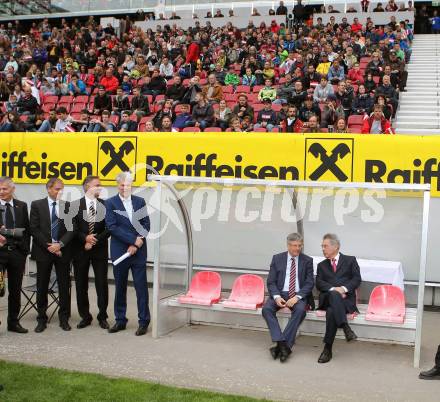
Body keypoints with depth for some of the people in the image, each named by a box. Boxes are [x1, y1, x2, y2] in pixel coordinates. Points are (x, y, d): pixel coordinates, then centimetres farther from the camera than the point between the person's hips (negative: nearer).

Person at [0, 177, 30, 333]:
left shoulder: (22, 206, 8)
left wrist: (25, 250, 3)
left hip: (17, 252, 3)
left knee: (15, 289, 11)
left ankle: (13, 322, 22)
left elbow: (27, 230, 10)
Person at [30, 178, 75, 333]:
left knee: (64, 285, 5)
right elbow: (34, 229, -4)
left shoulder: (68, 206, 4)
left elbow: (71, 229, -1)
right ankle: (41, 319, 16)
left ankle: (64, 318, 15)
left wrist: (60, 244, -14)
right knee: (42, 286, 6)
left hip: (62, 251, 1)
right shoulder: (37, 205, 1)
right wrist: (48, 246, -11)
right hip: (43, 251, -1)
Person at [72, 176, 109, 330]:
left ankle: (102, 317, 12)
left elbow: (109, 228, -2)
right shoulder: (75, 205, 1)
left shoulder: (105, 205, 3)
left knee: (102, 284, 1)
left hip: (100, 250, 0)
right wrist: (85, 238, -17)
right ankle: (85, 316, 19)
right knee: (81, 285, 7)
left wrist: (95, 241, -10)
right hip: (80, 250, 0)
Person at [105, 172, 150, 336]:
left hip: (139, 252, 1)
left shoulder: (140, 202, 7)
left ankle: (143, 321, 9)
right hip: (120, 252, 0)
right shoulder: (110, 203, 1)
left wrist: (136, 245, -9)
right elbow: (112, 227, -9)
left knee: (141, 287, 0)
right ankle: (120, 320, 20)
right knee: (120, 288, 9)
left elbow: (146, 225, 3)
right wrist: (134, 240, -14)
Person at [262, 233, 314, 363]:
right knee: (266, 308, -28)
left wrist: (297, 297, -18)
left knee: (300, 310, -34)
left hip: (298, 295, -1)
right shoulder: (277, 258, 6)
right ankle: (281, 343, -32)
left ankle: (283, 345, -31)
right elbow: (271, 282, 3)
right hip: (280, 293, 1)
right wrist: (276, 296, -17)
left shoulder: (307, 261, 5)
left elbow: (309, 283, -2)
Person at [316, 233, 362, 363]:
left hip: (346, 298, -1)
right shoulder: (322, 265, 26)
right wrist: (333, 289, -12)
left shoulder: (350, 260, 18)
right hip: (327, 298, 2)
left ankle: (328, 348, -31)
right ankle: (346, 328, -46)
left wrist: (344, 288, -13)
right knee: (334, 295, -38)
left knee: (331, 311, -35)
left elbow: (357, 279, 5)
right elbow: (319, 283, 8)